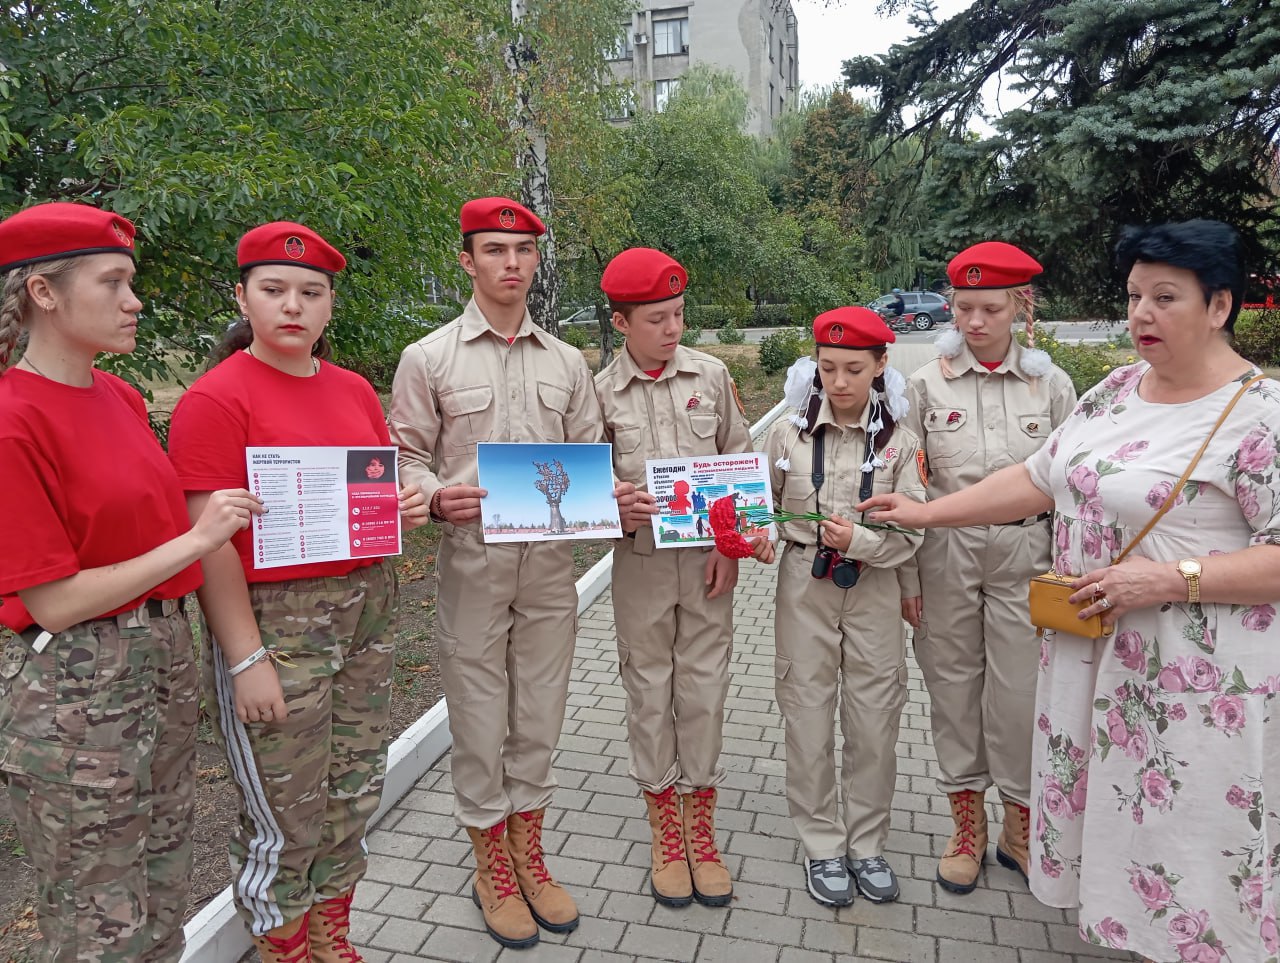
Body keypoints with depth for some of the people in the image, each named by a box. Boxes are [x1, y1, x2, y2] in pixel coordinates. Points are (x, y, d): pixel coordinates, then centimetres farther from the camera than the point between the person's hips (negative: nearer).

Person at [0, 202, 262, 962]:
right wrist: (196, 540, -16)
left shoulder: (122, 397, 5)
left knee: (165, 894, 22)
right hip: (74, 690, -7)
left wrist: (220, 514, -1)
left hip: (167, 659, 7)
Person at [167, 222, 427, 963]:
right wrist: (245, 660, -16)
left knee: (354, 794, 16)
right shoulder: (217, 398, -10)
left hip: (368, 607, 6)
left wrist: (409, 505, -2)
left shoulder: (354, 391, 9)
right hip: (273, 621, -6)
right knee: (285, 818, 6)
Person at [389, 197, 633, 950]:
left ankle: (529, 855, 32)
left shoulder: (566, 361, 11)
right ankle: (492, 868, 27)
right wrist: (437, 496, -21)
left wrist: (612, 494, -8)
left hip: (551, 557, 3)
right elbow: (407, 459, 0)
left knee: (540, 713, 13)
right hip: (473, 558, -3)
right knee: (480, 717, 7)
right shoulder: (429, 359, 1)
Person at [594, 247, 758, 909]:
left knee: (704, 690, 6)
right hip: (640, 561, 0)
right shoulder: (602, 392, -1)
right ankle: (665, 833, 26)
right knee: (649, 693, 8)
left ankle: (700, 830, 24)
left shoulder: (711, 375, 2)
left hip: (707, 558, 1)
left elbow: (739, 462, 5)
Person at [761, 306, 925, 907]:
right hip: (804, 586, 0)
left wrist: (860, 540, -22)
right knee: (809, 718, 7)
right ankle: (822, 846, 25)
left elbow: (911, 531, -5)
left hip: (872, 590, 0)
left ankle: (867, 843, 29)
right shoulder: (789, 431, -2)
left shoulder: (898, 440, -4)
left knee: (875, 722, 8)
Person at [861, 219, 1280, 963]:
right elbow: (1039, 478, 9)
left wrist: (1169, 578, -24)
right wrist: (924, 513, 7)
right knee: (1112, 819, 19)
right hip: (1094, 657, 7)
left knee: (1188, 851, 7)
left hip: (1195, 687, -6)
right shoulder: (1117, 390, 7)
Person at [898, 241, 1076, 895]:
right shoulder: (927, 384, -1)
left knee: (1021, 695, 3)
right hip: (945, 553, 1)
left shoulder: (1050, 383, 0)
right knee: (953, 688, 10)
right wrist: (907, 578, -1)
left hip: (1023, 553, 0)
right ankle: (967, 825, 28)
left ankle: (1019, 828, 26)